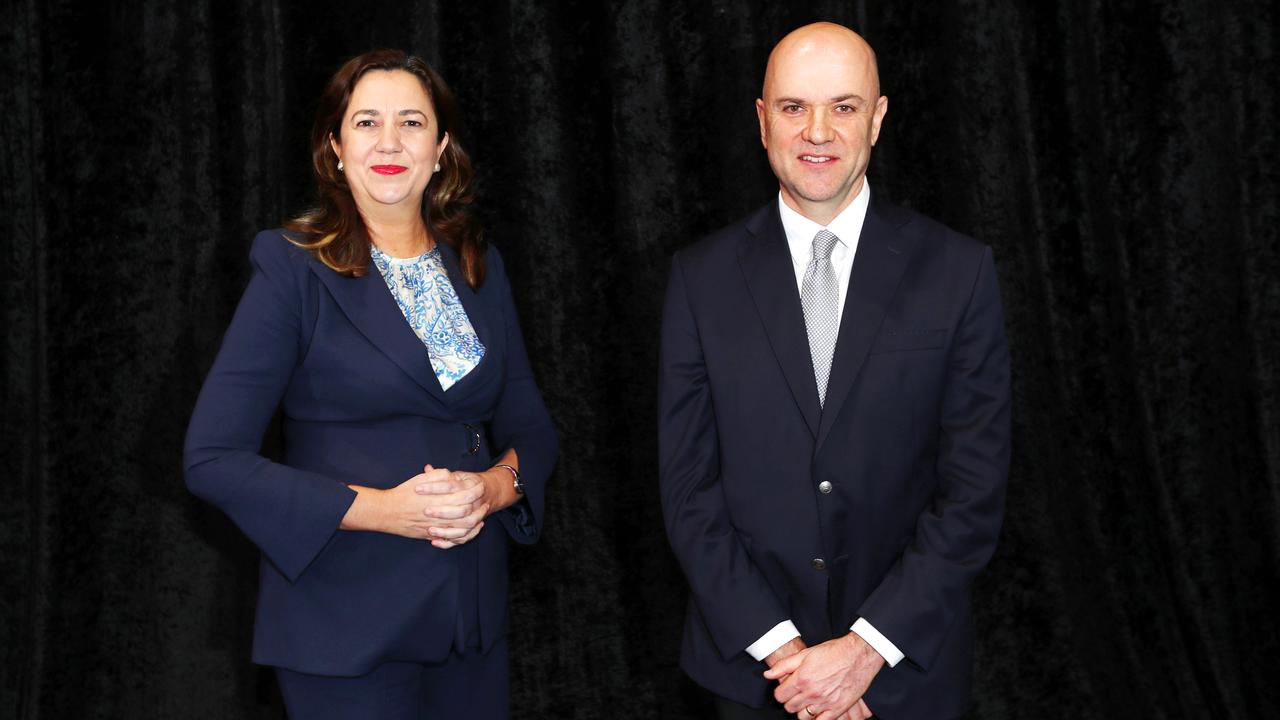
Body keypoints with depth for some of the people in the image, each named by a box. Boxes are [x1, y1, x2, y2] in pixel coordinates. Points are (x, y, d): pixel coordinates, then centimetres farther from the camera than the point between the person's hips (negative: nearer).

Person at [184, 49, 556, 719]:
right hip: (344, 626, -4)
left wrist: (496, 486, -11)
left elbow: (530, 427, 11)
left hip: (472, 613, 5)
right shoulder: (294, 268, -7)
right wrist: (379, 509, -19)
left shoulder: (479, 266, 8)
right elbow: (212, 458, -12)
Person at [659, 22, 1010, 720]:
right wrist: (778, 645, -11)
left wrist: (869, 649, -13)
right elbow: (687, 484, -3)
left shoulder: (958, 271, -6)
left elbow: (976, 487, -7)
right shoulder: (702, 276, -3)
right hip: (749, 660, 1)